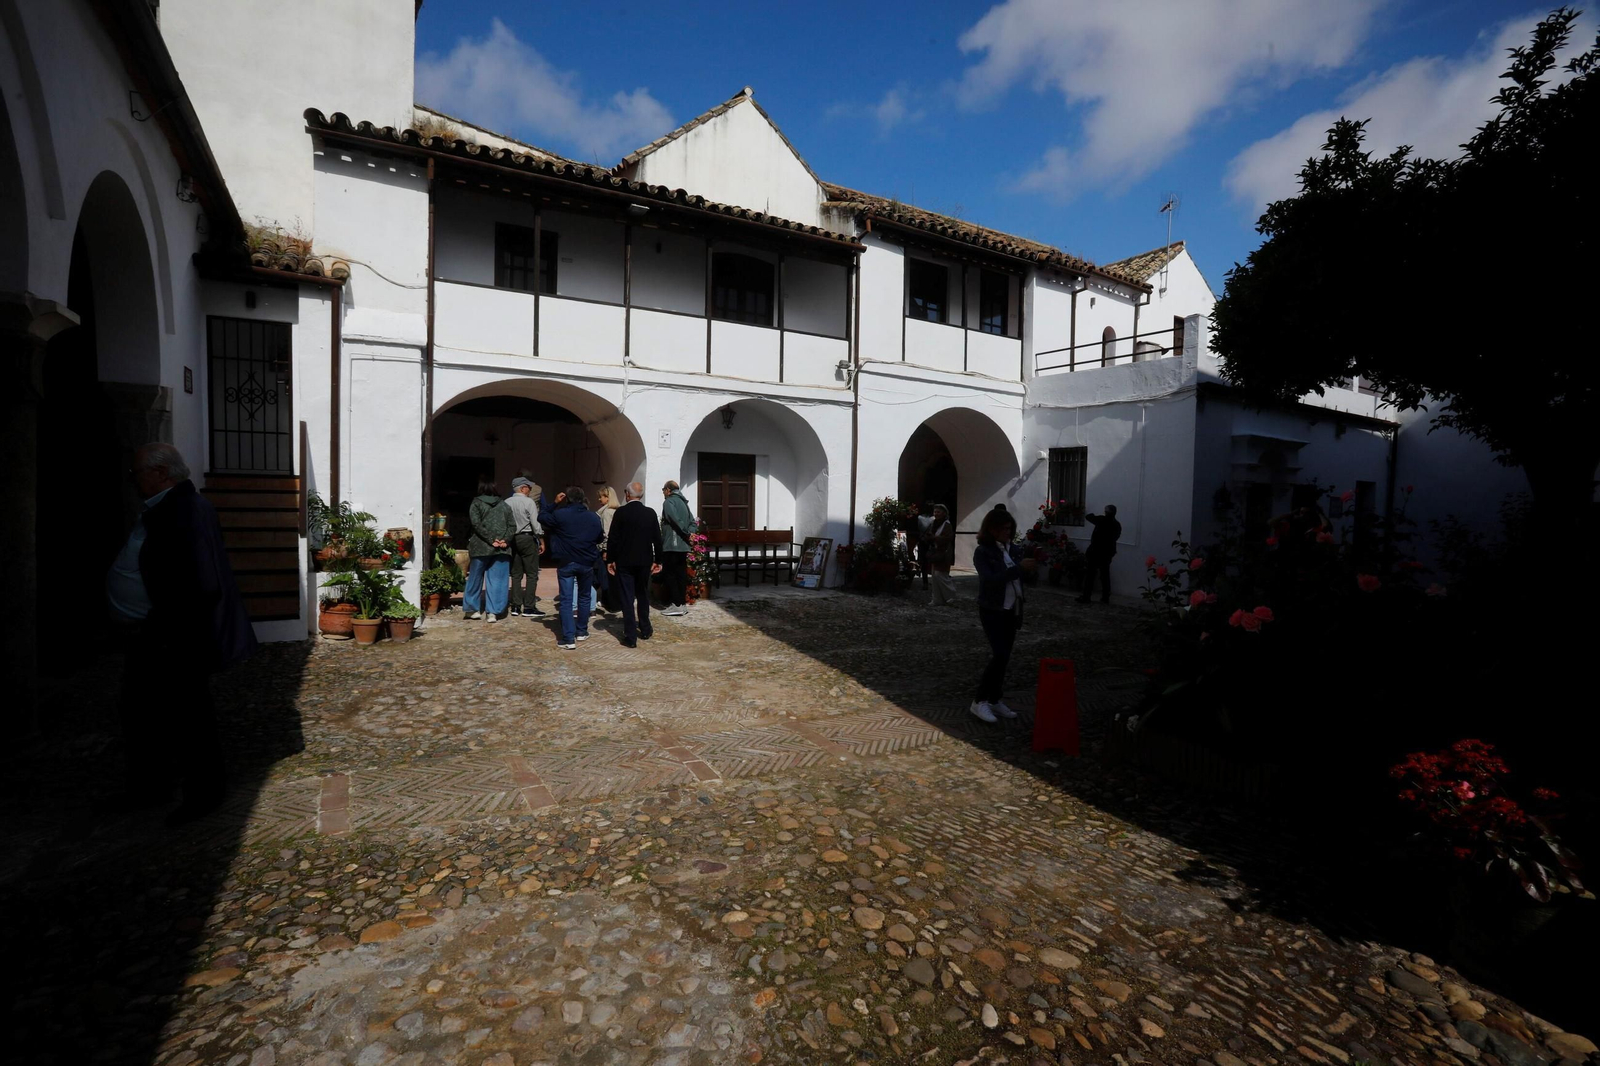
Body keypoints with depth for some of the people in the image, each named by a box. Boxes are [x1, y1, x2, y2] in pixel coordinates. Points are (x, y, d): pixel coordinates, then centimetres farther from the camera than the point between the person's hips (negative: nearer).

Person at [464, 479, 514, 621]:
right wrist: (506, 540, -5)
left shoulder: (476, 504, 3)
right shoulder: (504, 505, 12)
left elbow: (477, 525, -10)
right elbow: (512, 525, 3)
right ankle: (493, 612, -1)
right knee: (497, 580, 3)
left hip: (481, 547, -2)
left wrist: (491, 540, -12)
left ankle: (473, 608, 22)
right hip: (502, 549, 2)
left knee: (476, 578, 13)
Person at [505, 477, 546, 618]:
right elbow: (536, 523, -11)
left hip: (512, 539, 6)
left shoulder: (506, 503, 3)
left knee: (516, 574, 11)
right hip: (527, 538, -5)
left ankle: (516, 606, 14)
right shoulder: (528, 502, -10)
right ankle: (529, 607, -3)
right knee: (532, 574, 0)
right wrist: (541, 540, -2)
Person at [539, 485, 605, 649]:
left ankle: (568, 638, -7)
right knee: (584, 597, 19)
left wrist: (554, 504, 14)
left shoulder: (560, 515, -9)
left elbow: (542, 517, 6)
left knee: (566, 600, -1)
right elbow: (600, 538, 11)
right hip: (587, 563, 3)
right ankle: (581, 632, 27)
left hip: (566, 562, -2)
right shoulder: (594, 517, 0)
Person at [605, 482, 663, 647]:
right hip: (644, 561, 3)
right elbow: (657, 538, 2)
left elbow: (612, 538, -8)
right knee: (643, 595, 19)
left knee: (627, 598, 1)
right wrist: (658, 560, 10)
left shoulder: (621, 512, -8)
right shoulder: (650, 513, 0)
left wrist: (610, 560, 0)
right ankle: (645, 630, 29)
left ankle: (630, 637, 0)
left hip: (624, 561, -3)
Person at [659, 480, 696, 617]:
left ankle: (676, 604, -5)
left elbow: (675, 519, -22)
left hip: (671, 545, -8)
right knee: (681, 574, 11)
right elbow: (692, 521, 14)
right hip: (683, 545, 8)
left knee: (669, 574, -3)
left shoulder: (668, 502, -8)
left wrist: (686, 533, -14)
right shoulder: (683, 502, 18)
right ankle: (682, 603, 14)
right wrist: (690, 532, -1)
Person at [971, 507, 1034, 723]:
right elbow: (990, 580, -26)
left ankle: (995, 699, 24)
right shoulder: (982, 552, -12)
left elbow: (1022, 576, 7)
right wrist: (1018, 567, -30)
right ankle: (979, 701, 0)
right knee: (1000, 655, -13)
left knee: (1004, 656, 11)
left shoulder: (1015, 549, 4)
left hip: (1012, 610, 6)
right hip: (992, 611, -6)